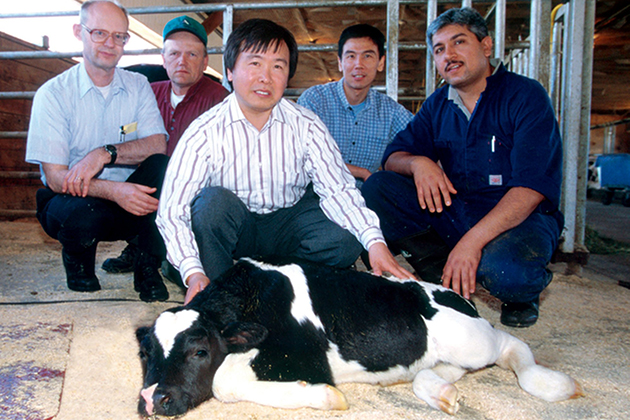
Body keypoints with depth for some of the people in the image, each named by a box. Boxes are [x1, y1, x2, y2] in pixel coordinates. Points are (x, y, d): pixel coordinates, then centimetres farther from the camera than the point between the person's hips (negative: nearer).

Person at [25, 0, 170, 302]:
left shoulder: (138, 86, 4)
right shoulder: (53, 93, -7)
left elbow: (158, 145, -11)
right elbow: (56, 177, -14)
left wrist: (106, 153, -28)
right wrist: (115, 191, -31)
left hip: (128, 205, 3)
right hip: (74, 200, -2)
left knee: (161, 165, -26)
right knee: (81, 211, -37)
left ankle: (147, 268, -14)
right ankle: (78, 262, 1)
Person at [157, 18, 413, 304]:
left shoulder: (307, 126, -9)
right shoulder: (205, 132, -16)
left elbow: (337, 189, -18)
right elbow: (171, 210, -21)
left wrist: (375, 241, -34)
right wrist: (193, 273, -37)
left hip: (288, 221, 2)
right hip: (231, 231, -1)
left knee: (345, 242, -24)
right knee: (213, 200, -32)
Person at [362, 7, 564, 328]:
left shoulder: (526, 95, -9)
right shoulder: (437, 105, 8)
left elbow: (533, 187, -20)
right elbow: (392, 156, 7)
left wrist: (473, 240, -30)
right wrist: (417, 162, -19)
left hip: (520, 218, -5)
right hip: (452, 213, 5)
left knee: (502, 268, -38)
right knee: (377, 188, -11)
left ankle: (523, 292, 1)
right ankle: (445, 281, -8)